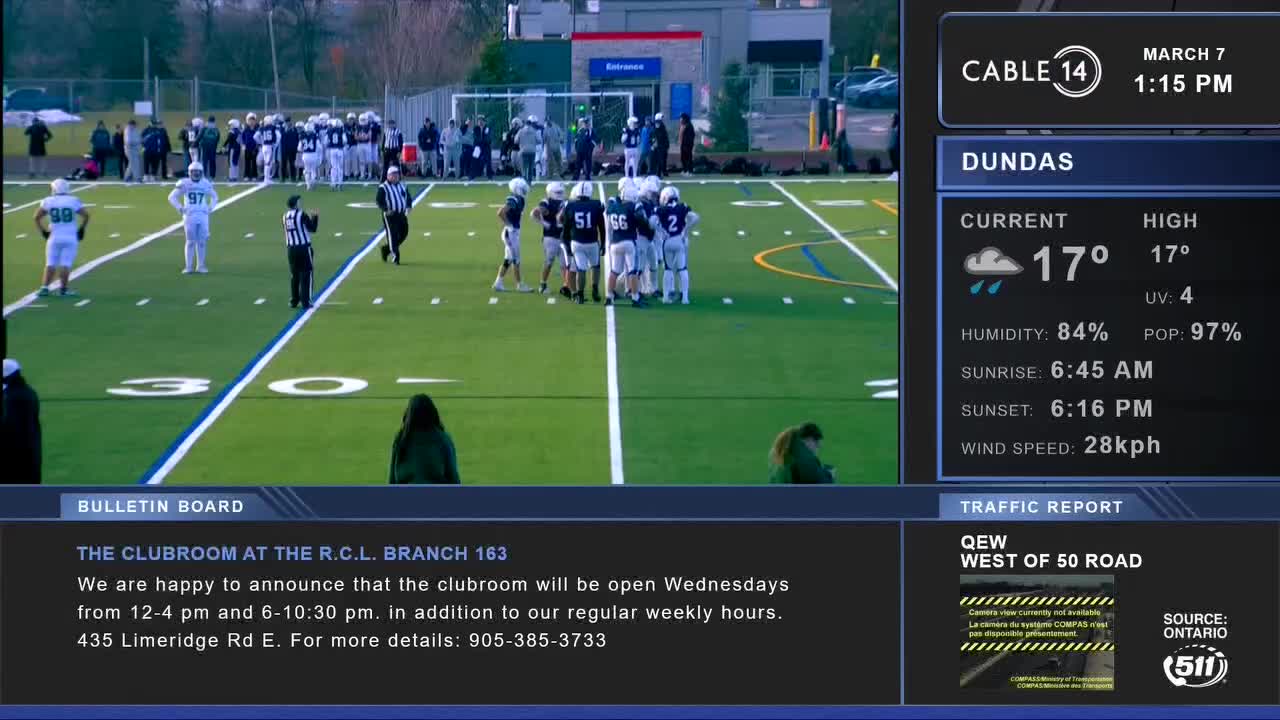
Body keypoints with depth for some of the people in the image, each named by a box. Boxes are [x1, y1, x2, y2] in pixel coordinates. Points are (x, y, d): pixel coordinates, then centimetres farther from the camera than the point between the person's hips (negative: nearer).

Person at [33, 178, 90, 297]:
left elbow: (37, 217, 1)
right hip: (71, 237, -1)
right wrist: (81, 229, 16)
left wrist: (43, 231, 13)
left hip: (54, 237, 1)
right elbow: (86, 215, 1)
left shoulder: (48, 201, 0)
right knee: (66, 264, 1)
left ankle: (45, 287, -2)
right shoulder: (74, 201, -2)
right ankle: (64, 288, 1)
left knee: (50, 264, 6)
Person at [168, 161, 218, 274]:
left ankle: (200, 266, 12)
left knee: (202, 241, 3)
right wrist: (180, 208, -6)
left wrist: (210, 208, 6)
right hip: (189, 215, -2)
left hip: (203, 215, 2)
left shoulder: (206, 184, 5)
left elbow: (214, 197, 20)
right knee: (190, 241, 0)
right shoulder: (184, 183, -3)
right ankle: (189, 266, 5)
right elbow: (172, 197, 3)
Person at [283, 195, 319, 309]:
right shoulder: (301, 215, -10)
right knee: (306, 275, 0)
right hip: (304, 247, -6)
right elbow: (313, 229, -6)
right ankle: (305, 302, -3)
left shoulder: (286, 216, 8)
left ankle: (294, 301, 17)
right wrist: (316, 217, 9)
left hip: (291, 248, 6)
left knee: (294, 275, 14)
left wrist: (310, 218, 21)